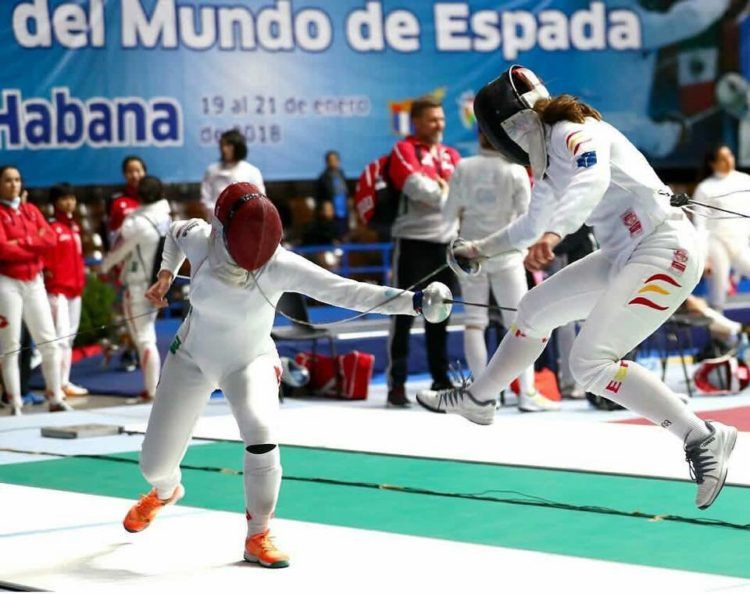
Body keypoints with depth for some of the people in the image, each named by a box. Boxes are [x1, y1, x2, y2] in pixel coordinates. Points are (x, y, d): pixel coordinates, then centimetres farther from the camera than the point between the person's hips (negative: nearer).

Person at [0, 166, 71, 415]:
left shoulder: (31, 210, 12)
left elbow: (50, 238, -1)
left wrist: (22, 242, -13)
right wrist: (35, 245, -8)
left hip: (34, 282, 5)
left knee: (50, 343, 4)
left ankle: (56, 399, 11)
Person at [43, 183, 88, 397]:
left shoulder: (74, 227, 14)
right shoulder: (51, 227, -10)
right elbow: (45, 258, -15)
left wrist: (81, 281, 15)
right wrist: (49, 278, -16)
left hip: (75, 289, 8)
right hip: (57, 290, -8)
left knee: (70, 336, 11)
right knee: (61, 336, -11)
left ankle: (65, 381, 17)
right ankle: (60, 383, -10)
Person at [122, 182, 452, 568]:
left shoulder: (281, 265, -31)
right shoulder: (199, 241, -25)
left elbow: (347, 292, -41)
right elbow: (177, 230, 1)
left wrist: (415, 301, -51)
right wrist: (166, 274, -1)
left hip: (250, 362, -2)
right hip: (192, 358, 2)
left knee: (262, 434, -32)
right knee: (155, 463, 5)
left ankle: (257, 538, -14)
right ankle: (165, 491, 45)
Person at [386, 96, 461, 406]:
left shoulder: (452, 156, 17)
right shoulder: (404, 150, -2)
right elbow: (417, 185, -17)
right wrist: (446, 195, -12)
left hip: (446, 242, 6)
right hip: (413, 241, -6)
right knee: (404, 312, -5)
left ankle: (440, 378, 21)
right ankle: (397, 383, -3)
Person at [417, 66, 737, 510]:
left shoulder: (574, 134, -15)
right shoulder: (549, 153, 13)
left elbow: (593, 179, -38)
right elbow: (536, 222, 31)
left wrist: (554, 233, -53)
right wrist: (481, 249, 38)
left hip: (664, 248, -10)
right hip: (625, 255, 10)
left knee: (591, 363, -18)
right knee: (536, 309, 19)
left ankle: (703, 439, -14)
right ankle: (478, 399, 39)